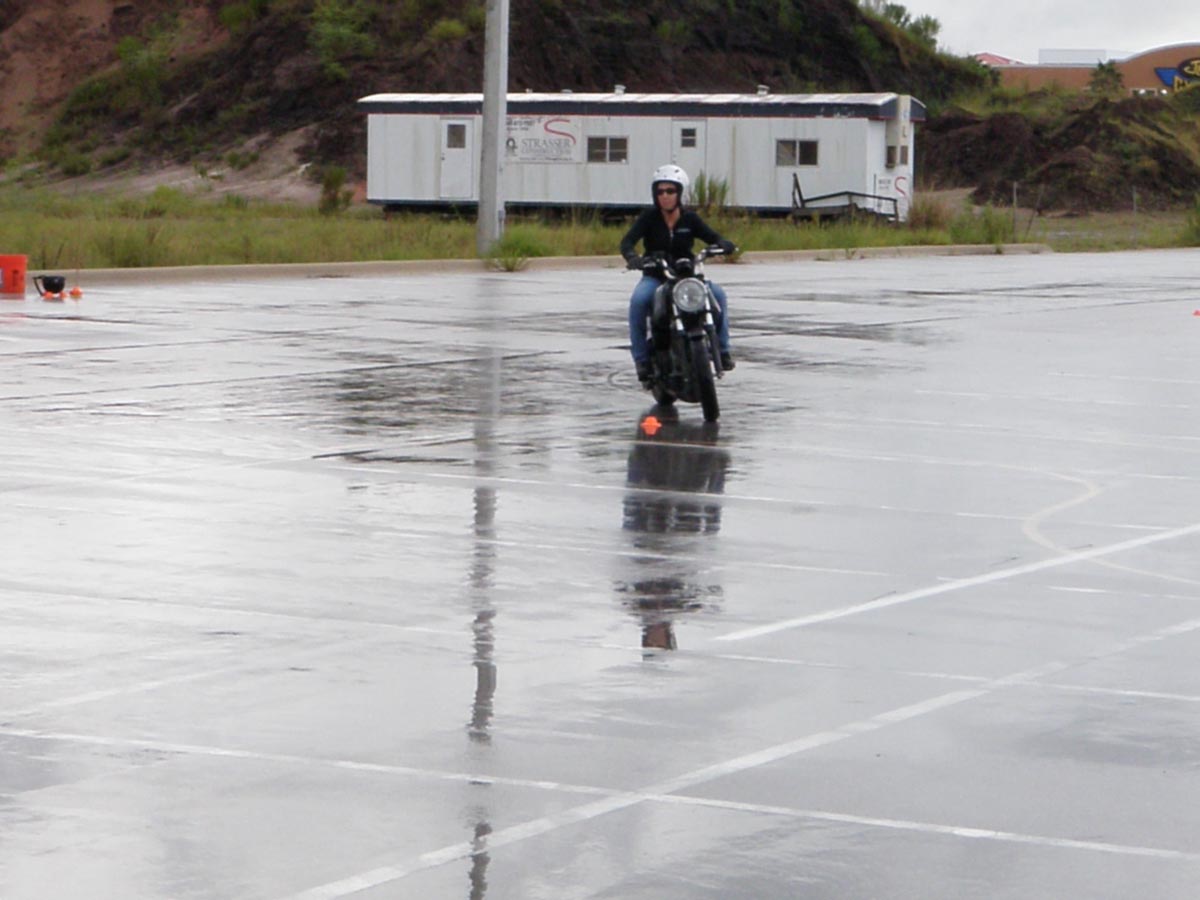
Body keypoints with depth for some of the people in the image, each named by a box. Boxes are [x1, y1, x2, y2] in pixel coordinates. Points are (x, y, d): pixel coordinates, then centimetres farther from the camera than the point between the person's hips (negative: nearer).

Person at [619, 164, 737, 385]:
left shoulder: (690, 219, 3)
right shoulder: (649, 218, -3)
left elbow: (713, 237, -2)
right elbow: (627, 241, -15)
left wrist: (724, 245, -27)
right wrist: (632, 257, -37)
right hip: (655, 277, -2)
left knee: (717, 293, -24)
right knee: (638, 300, -33)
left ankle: (722, 348, -12)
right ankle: (642, 358, -23)